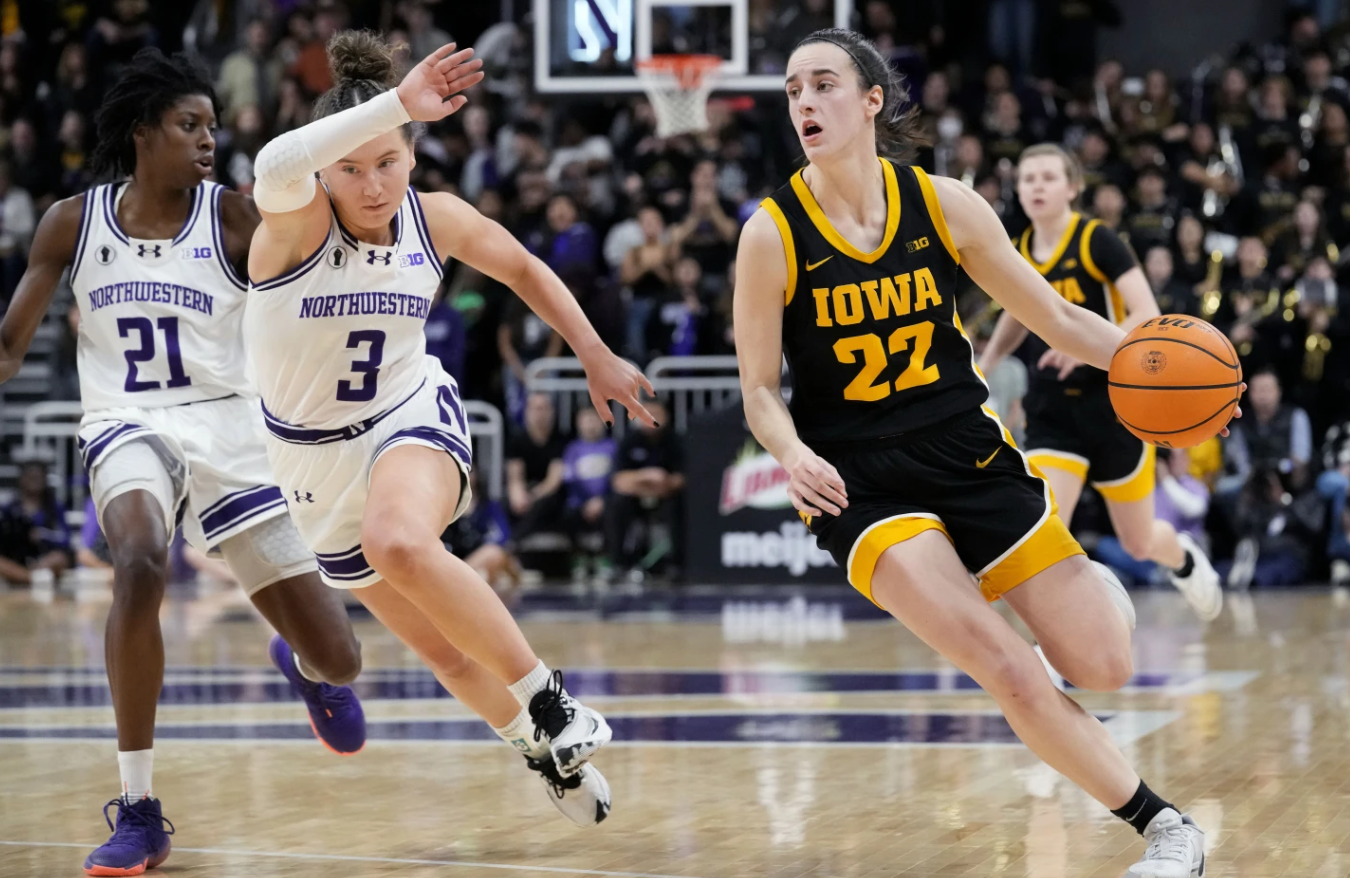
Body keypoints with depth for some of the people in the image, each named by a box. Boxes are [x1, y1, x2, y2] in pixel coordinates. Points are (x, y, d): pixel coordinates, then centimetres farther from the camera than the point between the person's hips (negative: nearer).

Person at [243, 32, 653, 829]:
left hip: (411, 419, -1)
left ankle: (547, 700, -23)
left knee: (398, 542, -37)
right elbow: (277, 166, -47)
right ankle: (544, 750, 37)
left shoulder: (435, 218, -10)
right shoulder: (297, 218, -21)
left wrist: (597, 356, 11)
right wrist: (397, 102, -55)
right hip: (316, 457, 1)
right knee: (443, 650, 10)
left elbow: (525, 269, 10)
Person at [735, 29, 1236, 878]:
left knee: (1102, 668, -3)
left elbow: (1054, 316, 4)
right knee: (1008, 671, -21)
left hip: (970, 454, 2)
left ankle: (1094, 584, 35)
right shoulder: (773, 235, -8)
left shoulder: (943, 203, -3)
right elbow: (761, 390, -3)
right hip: (860, 484, -2)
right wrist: (795, 456, -24)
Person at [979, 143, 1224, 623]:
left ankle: (1185, 559, 48)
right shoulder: (1018, 254, 3)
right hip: (1051, 410, 3)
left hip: (1115, 404, -3)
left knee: (1138, 544, 12)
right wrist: (982, 368, 13)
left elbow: (1149, 317, -22)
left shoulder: (1098, 241, -13)